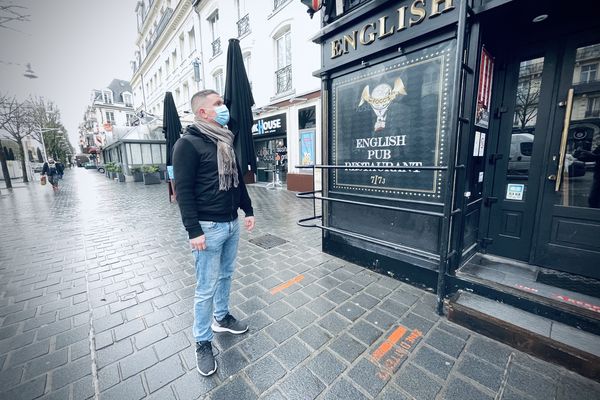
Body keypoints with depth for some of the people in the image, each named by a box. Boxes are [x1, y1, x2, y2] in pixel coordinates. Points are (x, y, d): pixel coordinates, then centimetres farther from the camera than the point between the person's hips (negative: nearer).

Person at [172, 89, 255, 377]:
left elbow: (238, 179, 17)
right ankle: (202, 342, 25)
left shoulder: (226, 142, 13)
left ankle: (222, 318, 42)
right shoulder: (188, 143, -10)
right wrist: (193, 230, -17)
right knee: (206, 287, 4)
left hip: (232, 223, 7)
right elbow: (183, 190, -14)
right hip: (209, 228, -7)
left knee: (226, 275, 20)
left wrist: (248, 210, 16)